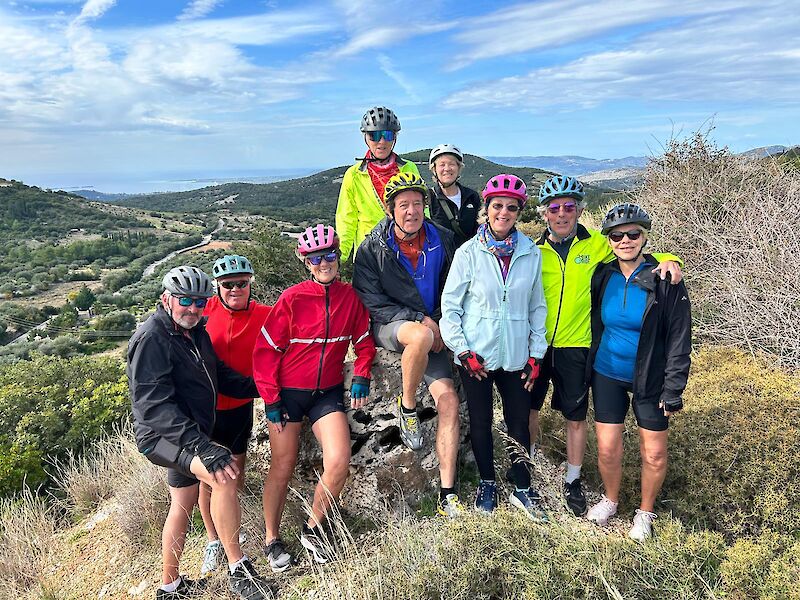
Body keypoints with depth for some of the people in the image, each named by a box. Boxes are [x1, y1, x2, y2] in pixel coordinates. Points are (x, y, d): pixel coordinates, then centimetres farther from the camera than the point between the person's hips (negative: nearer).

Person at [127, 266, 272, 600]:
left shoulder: (196, 332, 6)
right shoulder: (151, 339, -21)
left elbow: (220, 375, 15)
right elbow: (155, 405, -30)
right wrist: (203, 446, -39)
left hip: (189, 433, 10)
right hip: (161, 435, -9)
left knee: (183, 506, 20)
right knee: (224, 478, -30)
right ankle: (239, 571, -17)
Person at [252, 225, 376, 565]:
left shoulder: (350, 297, -3)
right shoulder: (292, 299, -12)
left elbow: (364, 343, 11)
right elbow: (265, 351, -8)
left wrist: (360, 376, -4)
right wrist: (270, 400, -9)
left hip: (328, 393, 3)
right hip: (288, 393, -2)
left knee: (339, 463, -11)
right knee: (283, 468, 6)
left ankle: (312, 528, 14)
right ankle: (272, 539, 28)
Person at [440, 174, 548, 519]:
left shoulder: (532, 254, 1)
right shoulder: (468, 253, -6)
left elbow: (537, 307, 8)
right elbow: (450, 306, -4)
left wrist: (536, 354, 5)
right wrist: (463, 351, -9)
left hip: (515, 356, 2)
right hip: (476, 356, -1)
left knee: (519, 422, 10)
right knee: (480, 423, 11)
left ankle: (522, 489, 28)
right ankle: (487, 483, 32)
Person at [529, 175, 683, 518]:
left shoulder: (597, 245, -3)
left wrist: (667, 259, -14)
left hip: (575, 348, -1)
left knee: (576, 417, 11)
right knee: (527, 408, 13)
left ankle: (573, 481, 31)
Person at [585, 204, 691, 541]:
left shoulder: (664, 280, -13)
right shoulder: (602, 276, -3)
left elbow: (679, 338, -11)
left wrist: (673, 390, -12)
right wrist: (587, 367, 9)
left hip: (650, 379, -2)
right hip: (607, 375, 3)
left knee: (654, 453, 6)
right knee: (607, 449, 6)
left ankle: (645, 512, 31)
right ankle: (610, 500, 34)